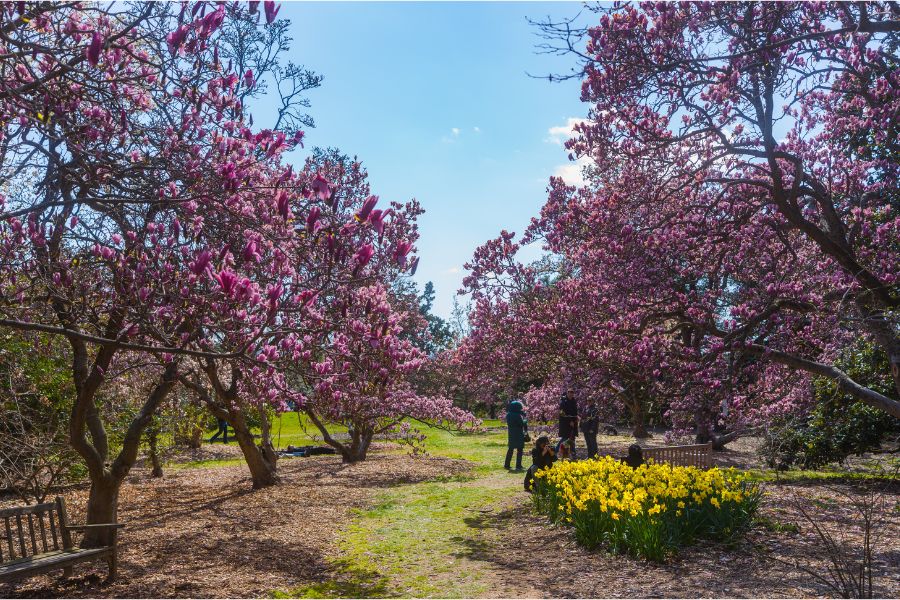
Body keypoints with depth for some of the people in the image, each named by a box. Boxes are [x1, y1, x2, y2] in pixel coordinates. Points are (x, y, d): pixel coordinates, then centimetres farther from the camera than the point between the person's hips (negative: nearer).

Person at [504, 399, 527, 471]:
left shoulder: (508, 415, 2)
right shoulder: (518, 415, -20)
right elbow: (522, 423, -18)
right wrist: (525, 420, 3)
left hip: (511, 434, 7)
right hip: (518, 435, -7)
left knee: (510, 449, 16)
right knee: (519, 450, 4)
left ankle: (507, 464, 18)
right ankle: (518, 466, 4)